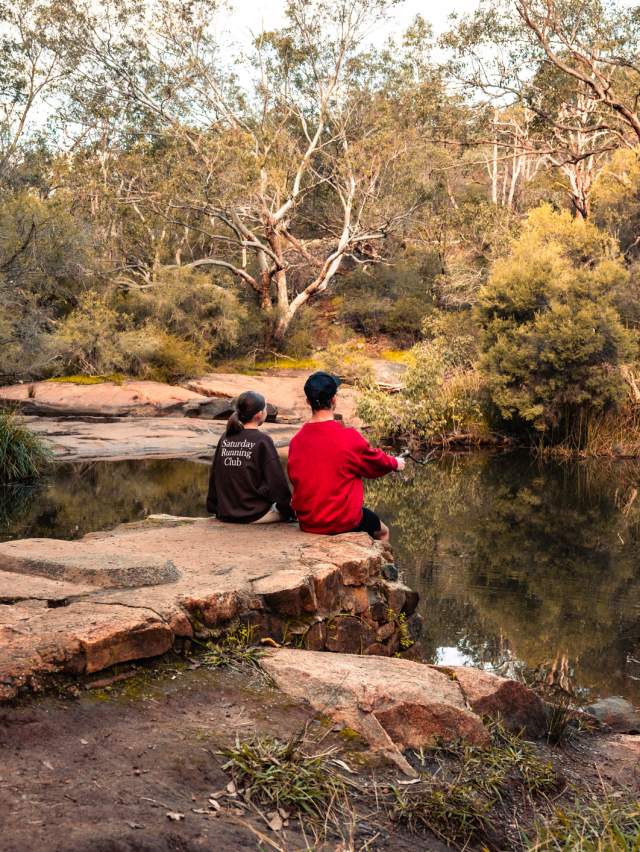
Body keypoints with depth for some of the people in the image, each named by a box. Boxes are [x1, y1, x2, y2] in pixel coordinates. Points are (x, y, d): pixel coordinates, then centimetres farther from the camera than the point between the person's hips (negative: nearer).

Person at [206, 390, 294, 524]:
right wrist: (287, 507, 2)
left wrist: (213, 506, 20)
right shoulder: (262, 441, -11)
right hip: (255, 515, -6)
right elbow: (276, 480, -10)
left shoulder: (224, 439, 5)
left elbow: (214, 476, 10)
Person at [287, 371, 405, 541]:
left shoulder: (296, 441, -8)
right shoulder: (349, 437, -20)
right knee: (382, 532, 26)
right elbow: (376, 462, -2)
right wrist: (395, 463, 22)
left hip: (307, 524, 5)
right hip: (343, 524, -5)